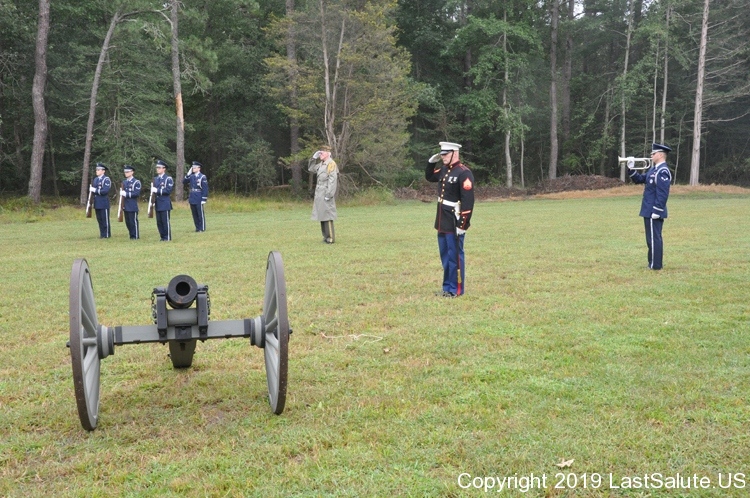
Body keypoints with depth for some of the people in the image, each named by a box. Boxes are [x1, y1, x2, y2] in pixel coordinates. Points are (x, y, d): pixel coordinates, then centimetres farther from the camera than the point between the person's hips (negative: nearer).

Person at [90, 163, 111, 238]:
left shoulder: (106, 180, -9)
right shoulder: (95, 179, 15)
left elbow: (105, 191, -19)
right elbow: (92, 189, 20)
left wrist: (95, 190, -18)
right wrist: (91, 189, -1)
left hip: (104, 203, -7)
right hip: (97, 203, 7)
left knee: (105, 219, -2)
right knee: (99, 219, 10)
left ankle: (107, 234, 4)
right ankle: (102, 234, 16)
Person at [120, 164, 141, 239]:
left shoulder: (136, 182, -5)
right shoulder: (124, 182, 16)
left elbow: (137, 193, -14)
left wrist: (126, 194, -18)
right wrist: (122, 193, 1)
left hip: (133, 206, -7)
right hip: (125, 206, 7)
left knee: (133, 221, -4)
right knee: (127, 222, 8)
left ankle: (135, 236, 3)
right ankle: (132, 235, 15)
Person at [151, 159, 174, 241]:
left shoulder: (168, 178, -5)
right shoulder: (155, 179, 15)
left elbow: (168, 190, -14)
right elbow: (153, 190, 20)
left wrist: (157, 190, -18)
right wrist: (152, 189, -1)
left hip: (165, 204, -6)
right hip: (157, 204, 6)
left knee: (166, 221, -3)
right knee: (159, 222, 7)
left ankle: (167, 237, 3)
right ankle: (162, 236, 15)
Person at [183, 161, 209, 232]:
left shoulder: (202, 177, -7)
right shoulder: (191, 176, 11)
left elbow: (205, 189, -9)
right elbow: (184, 182, 7)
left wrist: (204, 199, -13)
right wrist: (187, 175, -6)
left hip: (199, 199, -6)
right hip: (192, 199, 6)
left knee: (200, 214, -1)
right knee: (194, 214, 8)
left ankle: (202, 228, 5)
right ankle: (197, 227, 15)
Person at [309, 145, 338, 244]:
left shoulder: (331, 164, -14)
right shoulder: (321, 164, 15)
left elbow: (333, 180, -20)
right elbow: (311, 169, 24)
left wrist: (328, 195, -23)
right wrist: (314, 158, 11)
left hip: (326, 194, -9)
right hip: (319, 194, 9)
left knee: (327, 215, -8)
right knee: (321, 215, 11)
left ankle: (331, 238, -4)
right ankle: (326, 236, 17)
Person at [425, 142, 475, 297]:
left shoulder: (464, 173, -16)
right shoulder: (444, 169, 9)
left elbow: (468, 201, -20)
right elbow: (429, 177, 30)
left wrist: (462, 224, -22)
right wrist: (432, 162, 11)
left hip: (454, 222, -9)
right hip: (442, 221, 9)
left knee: (455, 256, -1)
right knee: (445, 255, 14)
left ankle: (456, 289, 8)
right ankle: (447, 287, 24)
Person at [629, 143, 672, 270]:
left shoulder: (663, 171, -17)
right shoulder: (653, 169, 14)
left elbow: (663, 194, -23)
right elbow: (639, 179, 22)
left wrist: (656, 211, -24)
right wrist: (632, 169, 6)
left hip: (654, 211, -10)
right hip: (650, 210, 10)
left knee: (654, 238, -5)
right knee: (653, 238, 14)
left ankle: (655, 265, 0)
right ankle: (654, 263, 21)